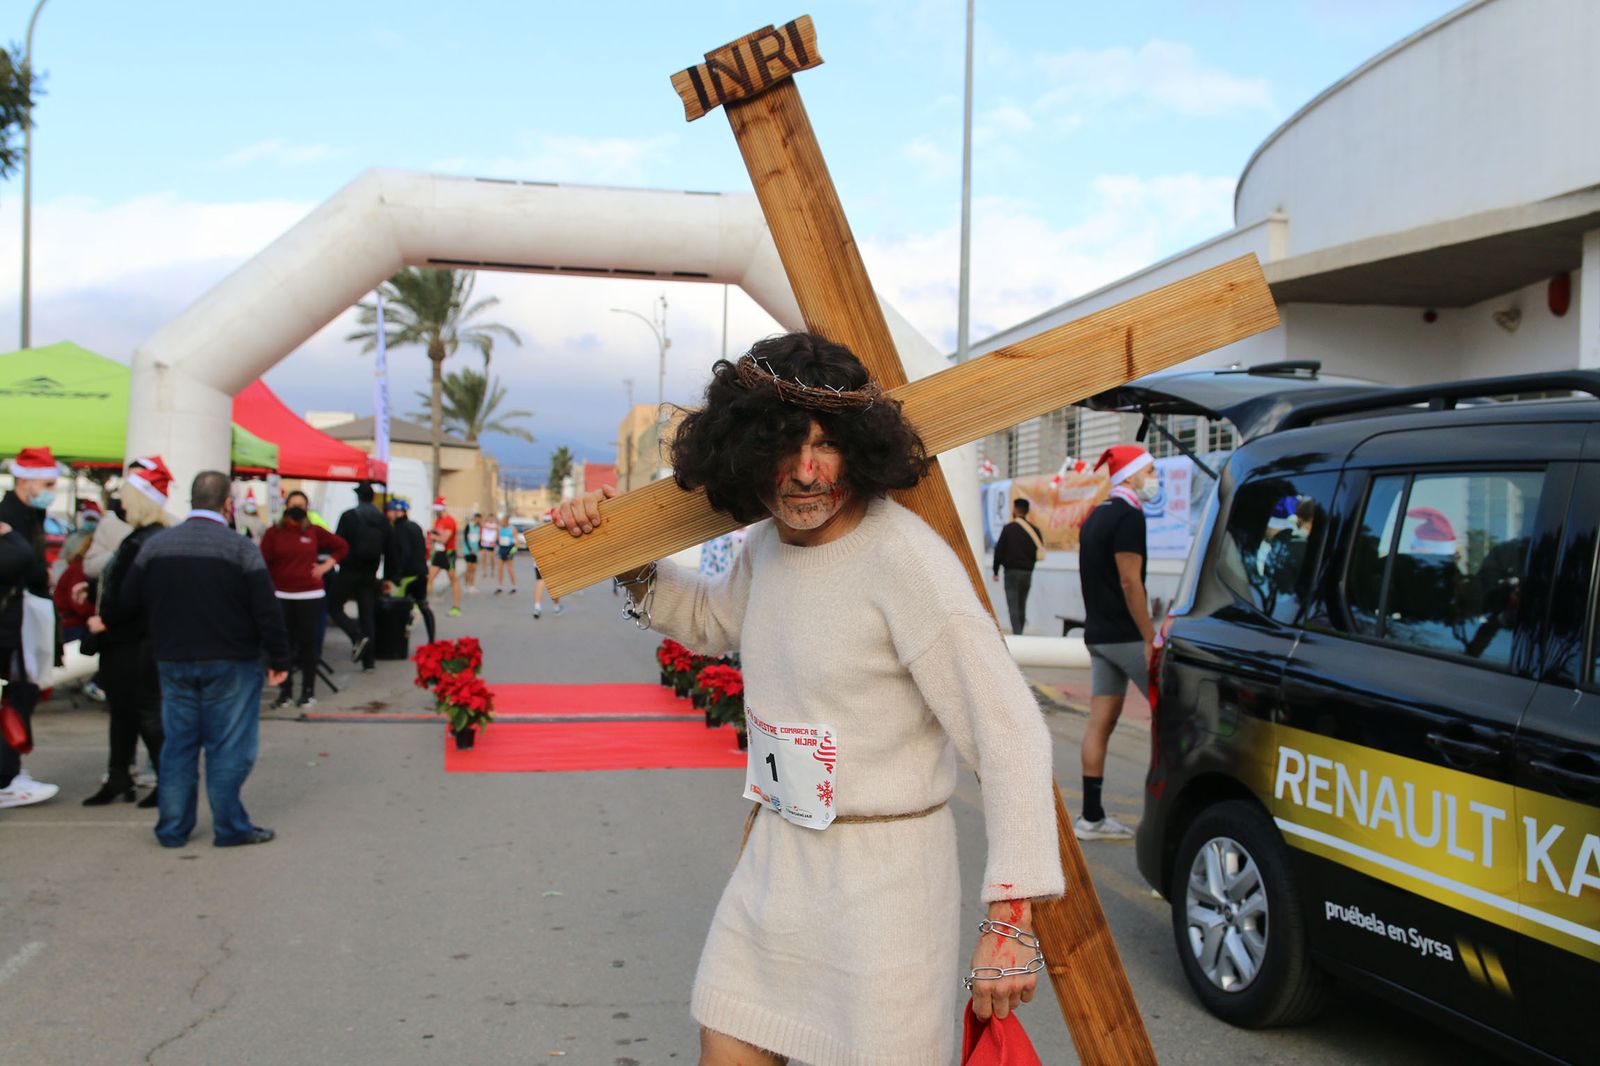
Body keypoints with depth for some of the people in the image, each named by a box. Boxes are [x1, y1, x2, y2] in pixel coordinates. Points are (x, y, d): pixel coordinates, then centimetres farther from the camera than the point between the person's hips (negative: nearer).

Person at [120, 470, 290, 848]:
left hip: (173, 662, 5)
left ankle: (172, 828, 18)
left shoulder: (155, 546, 2)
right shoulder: (240, 548, -12)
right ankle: (230, 827, 9)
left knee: (178, 745, 13)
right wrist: (279, 659, -6)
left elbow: (130, 600, 7)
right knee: (228, 747, 3)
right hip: (230, 663, -4)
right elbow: (266, 610, -14)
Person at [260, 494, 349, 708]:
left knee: (308, 643, 3)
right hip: (281, 596, 0)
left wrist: (326, 565, 2)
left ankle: (309, 691, 12)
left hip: (310, 596, 0)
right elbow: (263, 563, -4)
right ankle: (285, 691, 13)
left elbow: (342, 546, 13)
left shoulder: (314, 531, 3)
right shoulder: (274, 533, -1)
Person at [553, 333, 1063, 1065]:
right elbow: (712, 620, 26)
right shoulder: (768, 543, 3)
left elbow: (1009, 731, -23)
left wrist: (1011, 919, -24)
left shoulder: (907, 561, -22)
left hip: (881, 872, -7)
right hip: (775, 857, 7)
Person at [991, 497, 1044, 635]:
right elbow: (1040, 552, 6)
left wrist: (996, 571, 2)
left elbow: (999, 550, -7)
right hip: (1028, 572, 4)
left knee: (1013, 606, -6)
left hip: (1012, 571, -4)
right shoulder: (1034, 530, 4)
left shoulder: (1009, 528, -8)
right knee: (1022, 605, 14)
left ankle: (1017, 635, -18)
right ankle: (1019, 634, 20)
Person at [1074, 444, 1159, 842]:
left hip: (1099, 635, 9)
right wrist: (1151, 638, -18)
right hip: (1126, 635, -9)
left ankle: (1092, 817, 8)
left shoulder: (1096, 516, 16)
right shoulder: (1129, 516, -13)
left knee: (1100, 722, 7)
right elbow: (1130, 582, -19)